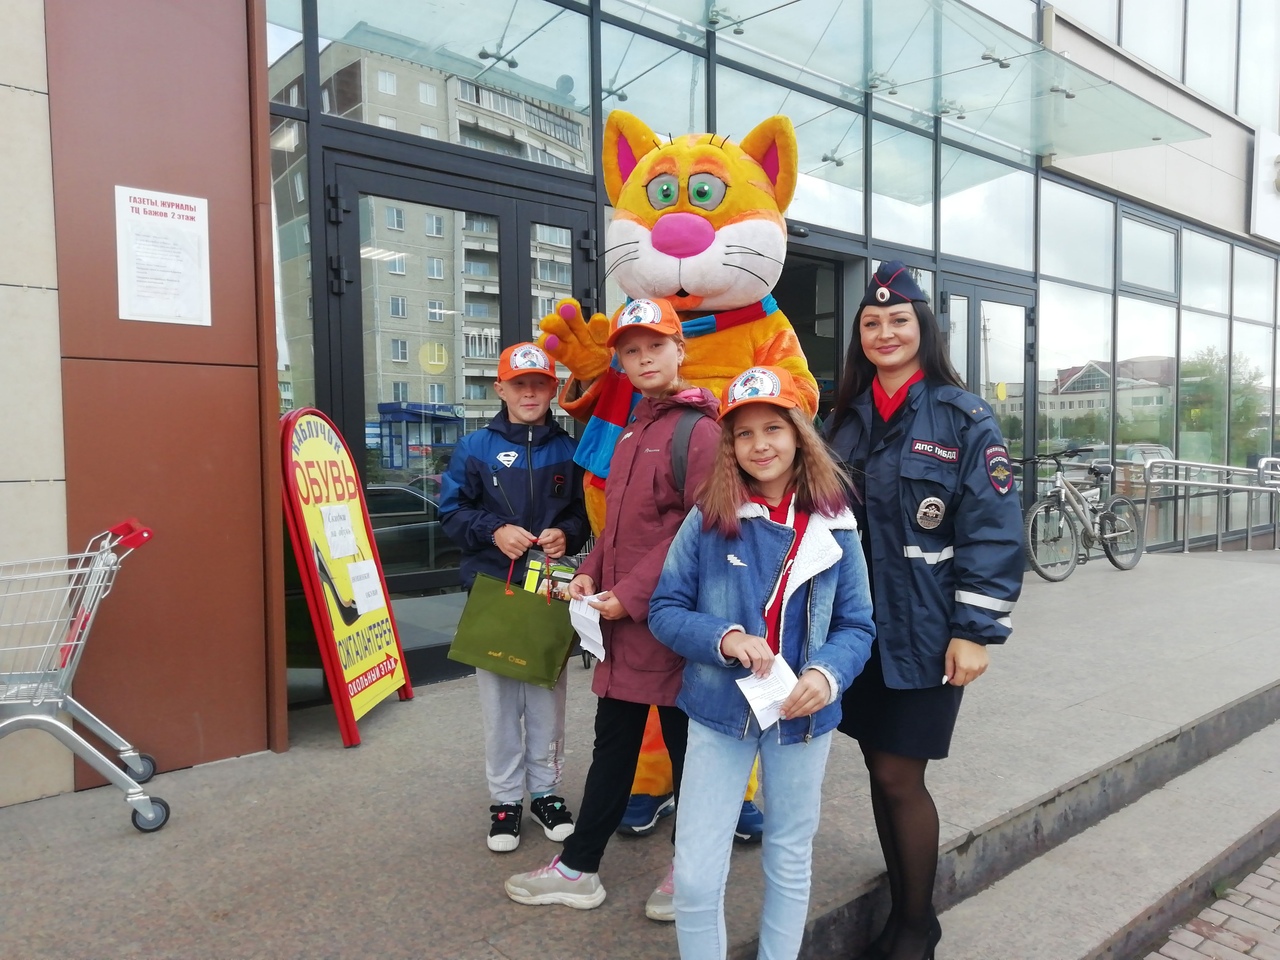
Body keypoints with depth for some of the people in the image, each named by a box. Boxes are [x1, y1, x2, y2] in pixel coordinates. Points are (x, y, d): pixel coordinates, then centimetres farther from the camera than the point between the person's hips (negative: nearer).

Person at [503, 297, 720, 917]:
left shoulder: (697, 429, -12)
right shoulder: (631, 431, 14)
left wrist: (631, 594, -18)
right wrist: (590, 574, 3)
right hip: (621, 618, 8)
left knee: (686, 747, 9)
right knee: (612, 744, 17)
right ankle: (579, 869, 30)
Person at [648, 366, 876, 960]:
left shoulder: (834, 528, -4)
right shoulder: (707, 522, -8)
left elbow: (856, 626, -1)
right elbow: (665, 611, -5)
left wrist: (828, 673, -21)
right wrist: (723, 638, -23)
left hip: (803, 717, 2)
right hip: (719, 713, -1)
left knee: (789, 863, 19)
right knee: (694, 877, 1)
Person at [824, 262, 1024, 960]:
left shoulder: (964, 419, -7)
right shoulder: (845, 419, 9)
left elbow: (993, 532, -11)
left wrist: (976, 631, -14)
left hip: (924, 633, -5)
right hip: (856, 627, 5)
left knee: (898, 776, 0)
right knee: (880, 770, 13)